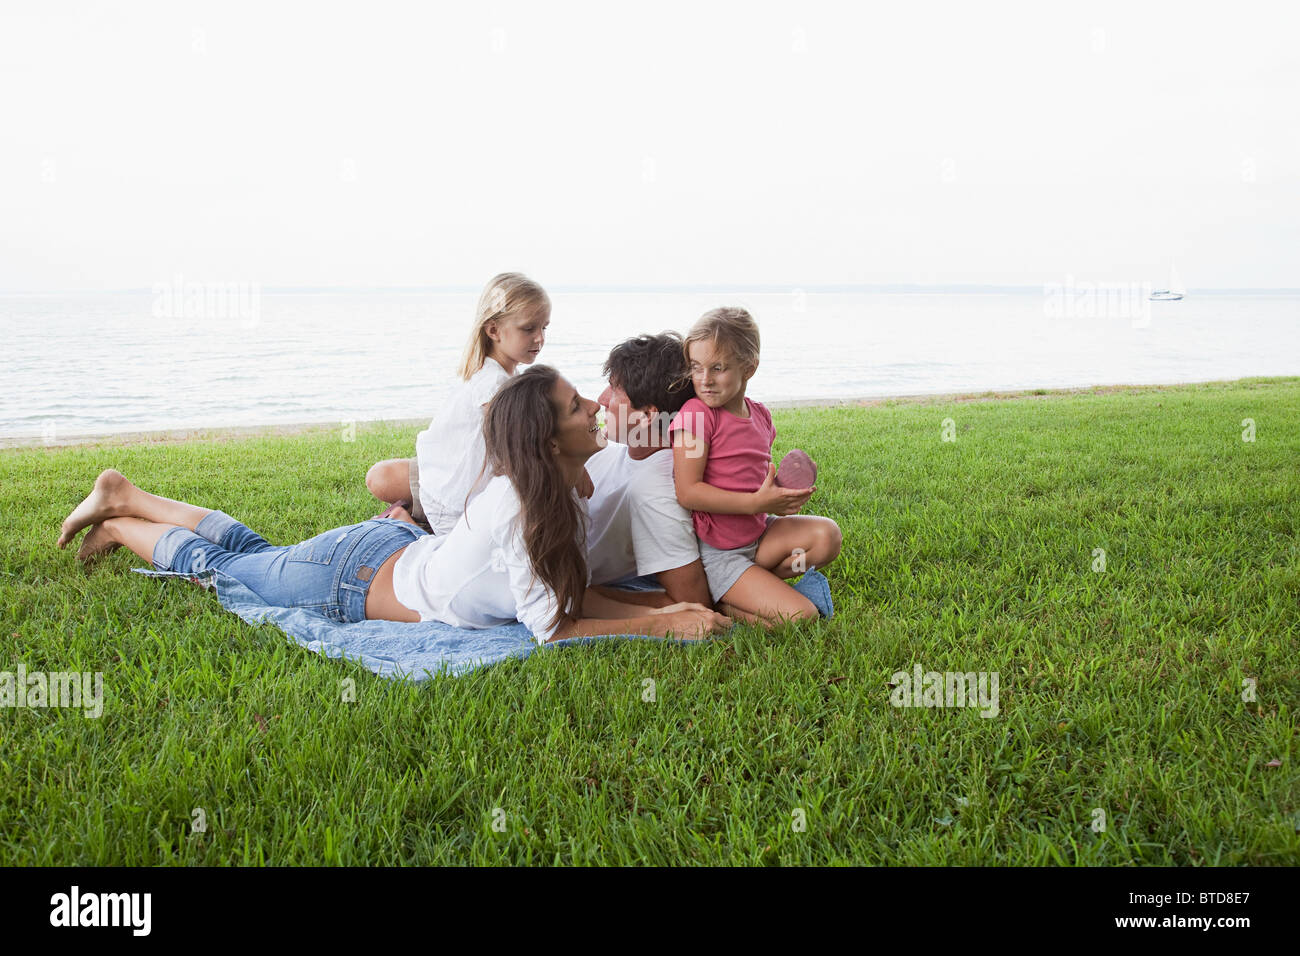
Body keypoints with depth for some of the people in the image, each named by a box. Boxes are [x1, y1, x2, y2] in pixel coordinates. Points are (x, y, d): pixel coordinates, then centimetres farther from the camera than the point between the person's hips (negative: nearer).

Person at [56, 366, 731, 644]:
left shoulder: (564, 489, -11)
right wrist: (666, 626, -33)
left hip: (391, 547, 7)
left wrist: (664, 606, -18)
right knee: (215, 564, 18)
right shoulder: (522, 505, -37)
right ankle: (119, 521, 40)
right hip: (353, 578, -7)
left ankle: (124, 496, 45)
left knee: (252, 551, 28)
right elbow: (549, 628, -33)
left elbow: (572, 592, -6)